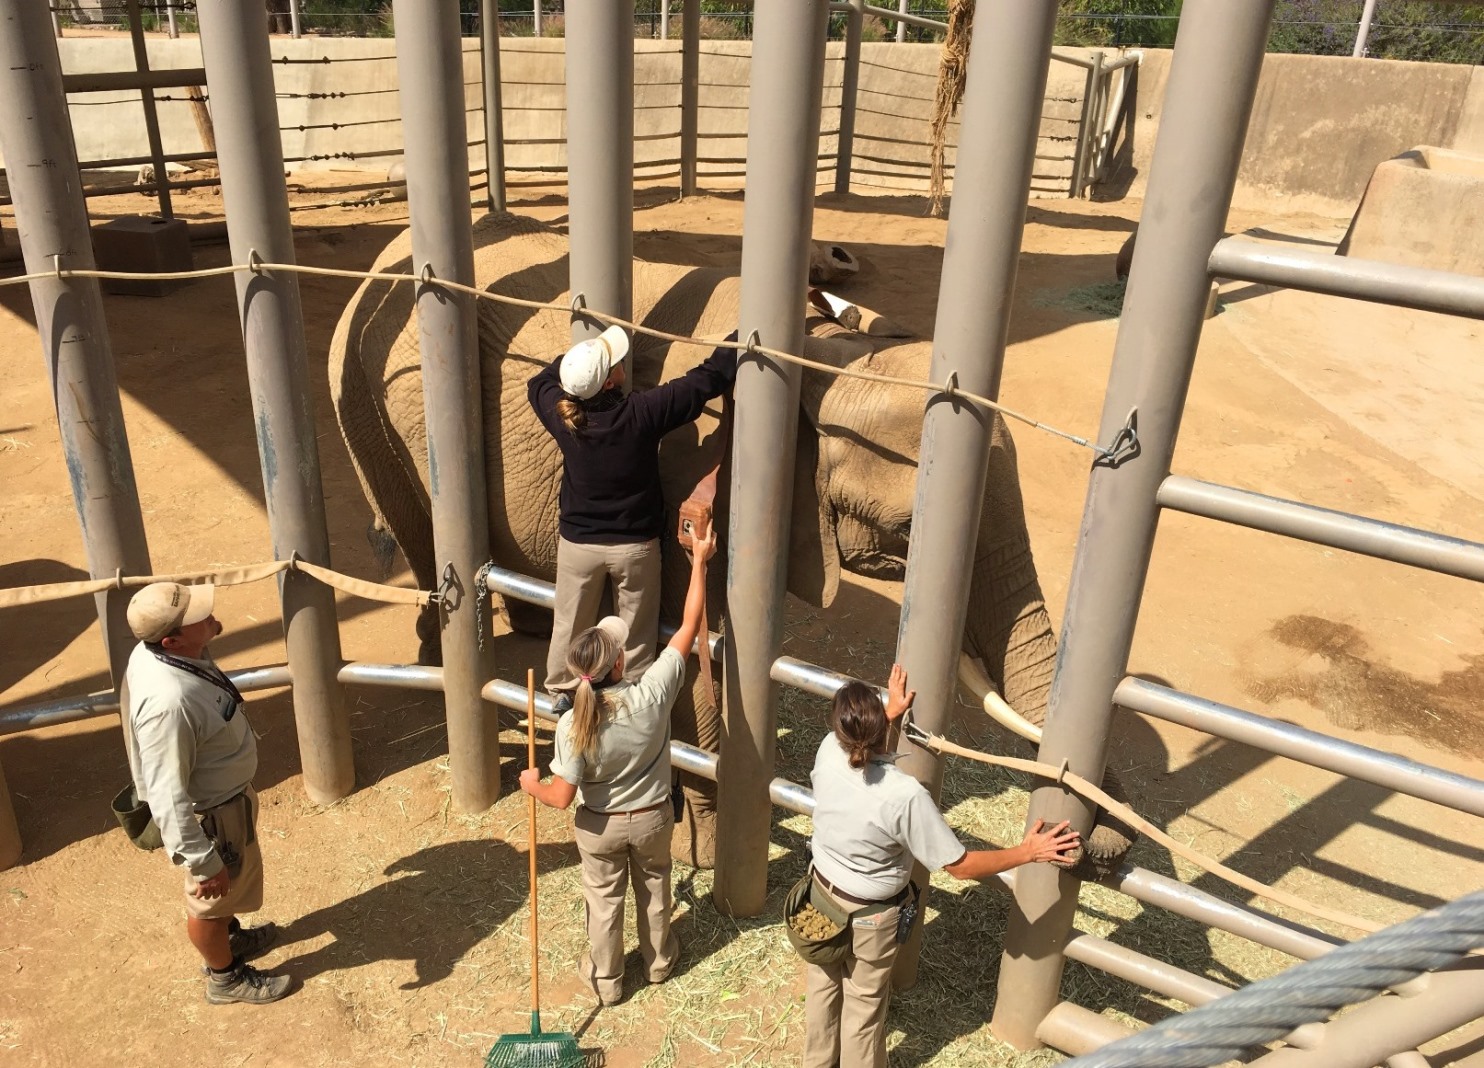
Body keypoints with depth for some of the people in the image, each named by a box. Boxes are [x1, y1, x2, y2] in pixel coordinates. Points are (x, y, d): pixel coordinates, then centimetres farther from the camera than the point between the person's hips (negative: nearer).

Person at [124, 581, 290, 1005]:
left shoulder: (157, 651, -15)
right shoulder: (167, 702, -42)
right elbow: (168, 796, -34)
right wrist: (203, 862, -27)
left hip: (225, 792, 9)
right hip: (211, 812, -9)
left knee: (236, 880, 33)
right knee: (211, 897, 19)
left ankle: (230, 938, 60)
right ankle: (225, 977, 45)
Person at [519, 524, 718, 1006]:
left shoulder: (573, 725, -32)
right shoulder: (653, 694, -31)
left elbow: (563, 797, -24)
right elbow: (689, 627, -24)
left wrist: (532, 785, -1)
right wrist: (700, 560, -17)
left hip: (600, 826, -1)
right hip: (652, 817, 1)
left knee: (604, 901, 23)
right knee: (654, 887, 29)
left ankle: (606, 980, 45)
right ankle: (659, 959, 52)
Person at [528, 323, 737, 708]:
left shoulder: (562, 414, -15)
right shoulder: (643, 413, -24)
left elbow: (541, 382, 10)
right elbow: (709, 379, -17)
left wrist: (576, 359, 9)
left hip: (577, 542, 3)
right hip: (635, 544, -3)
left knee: (570, 622, 22)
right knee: (635, 632, 14)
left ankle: (562, 691, 41)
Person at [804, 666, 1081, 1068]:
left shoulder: (827, 751, -22)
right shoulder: (904, 795, -37)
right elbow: (960, 865, -25)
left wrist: (892, 713, 15)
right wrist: (1027, 852, -16)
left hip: (823, 892, 5)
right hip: (870, 915, -5)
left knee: (822, 987, 28)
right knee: (863, 1007, 20)